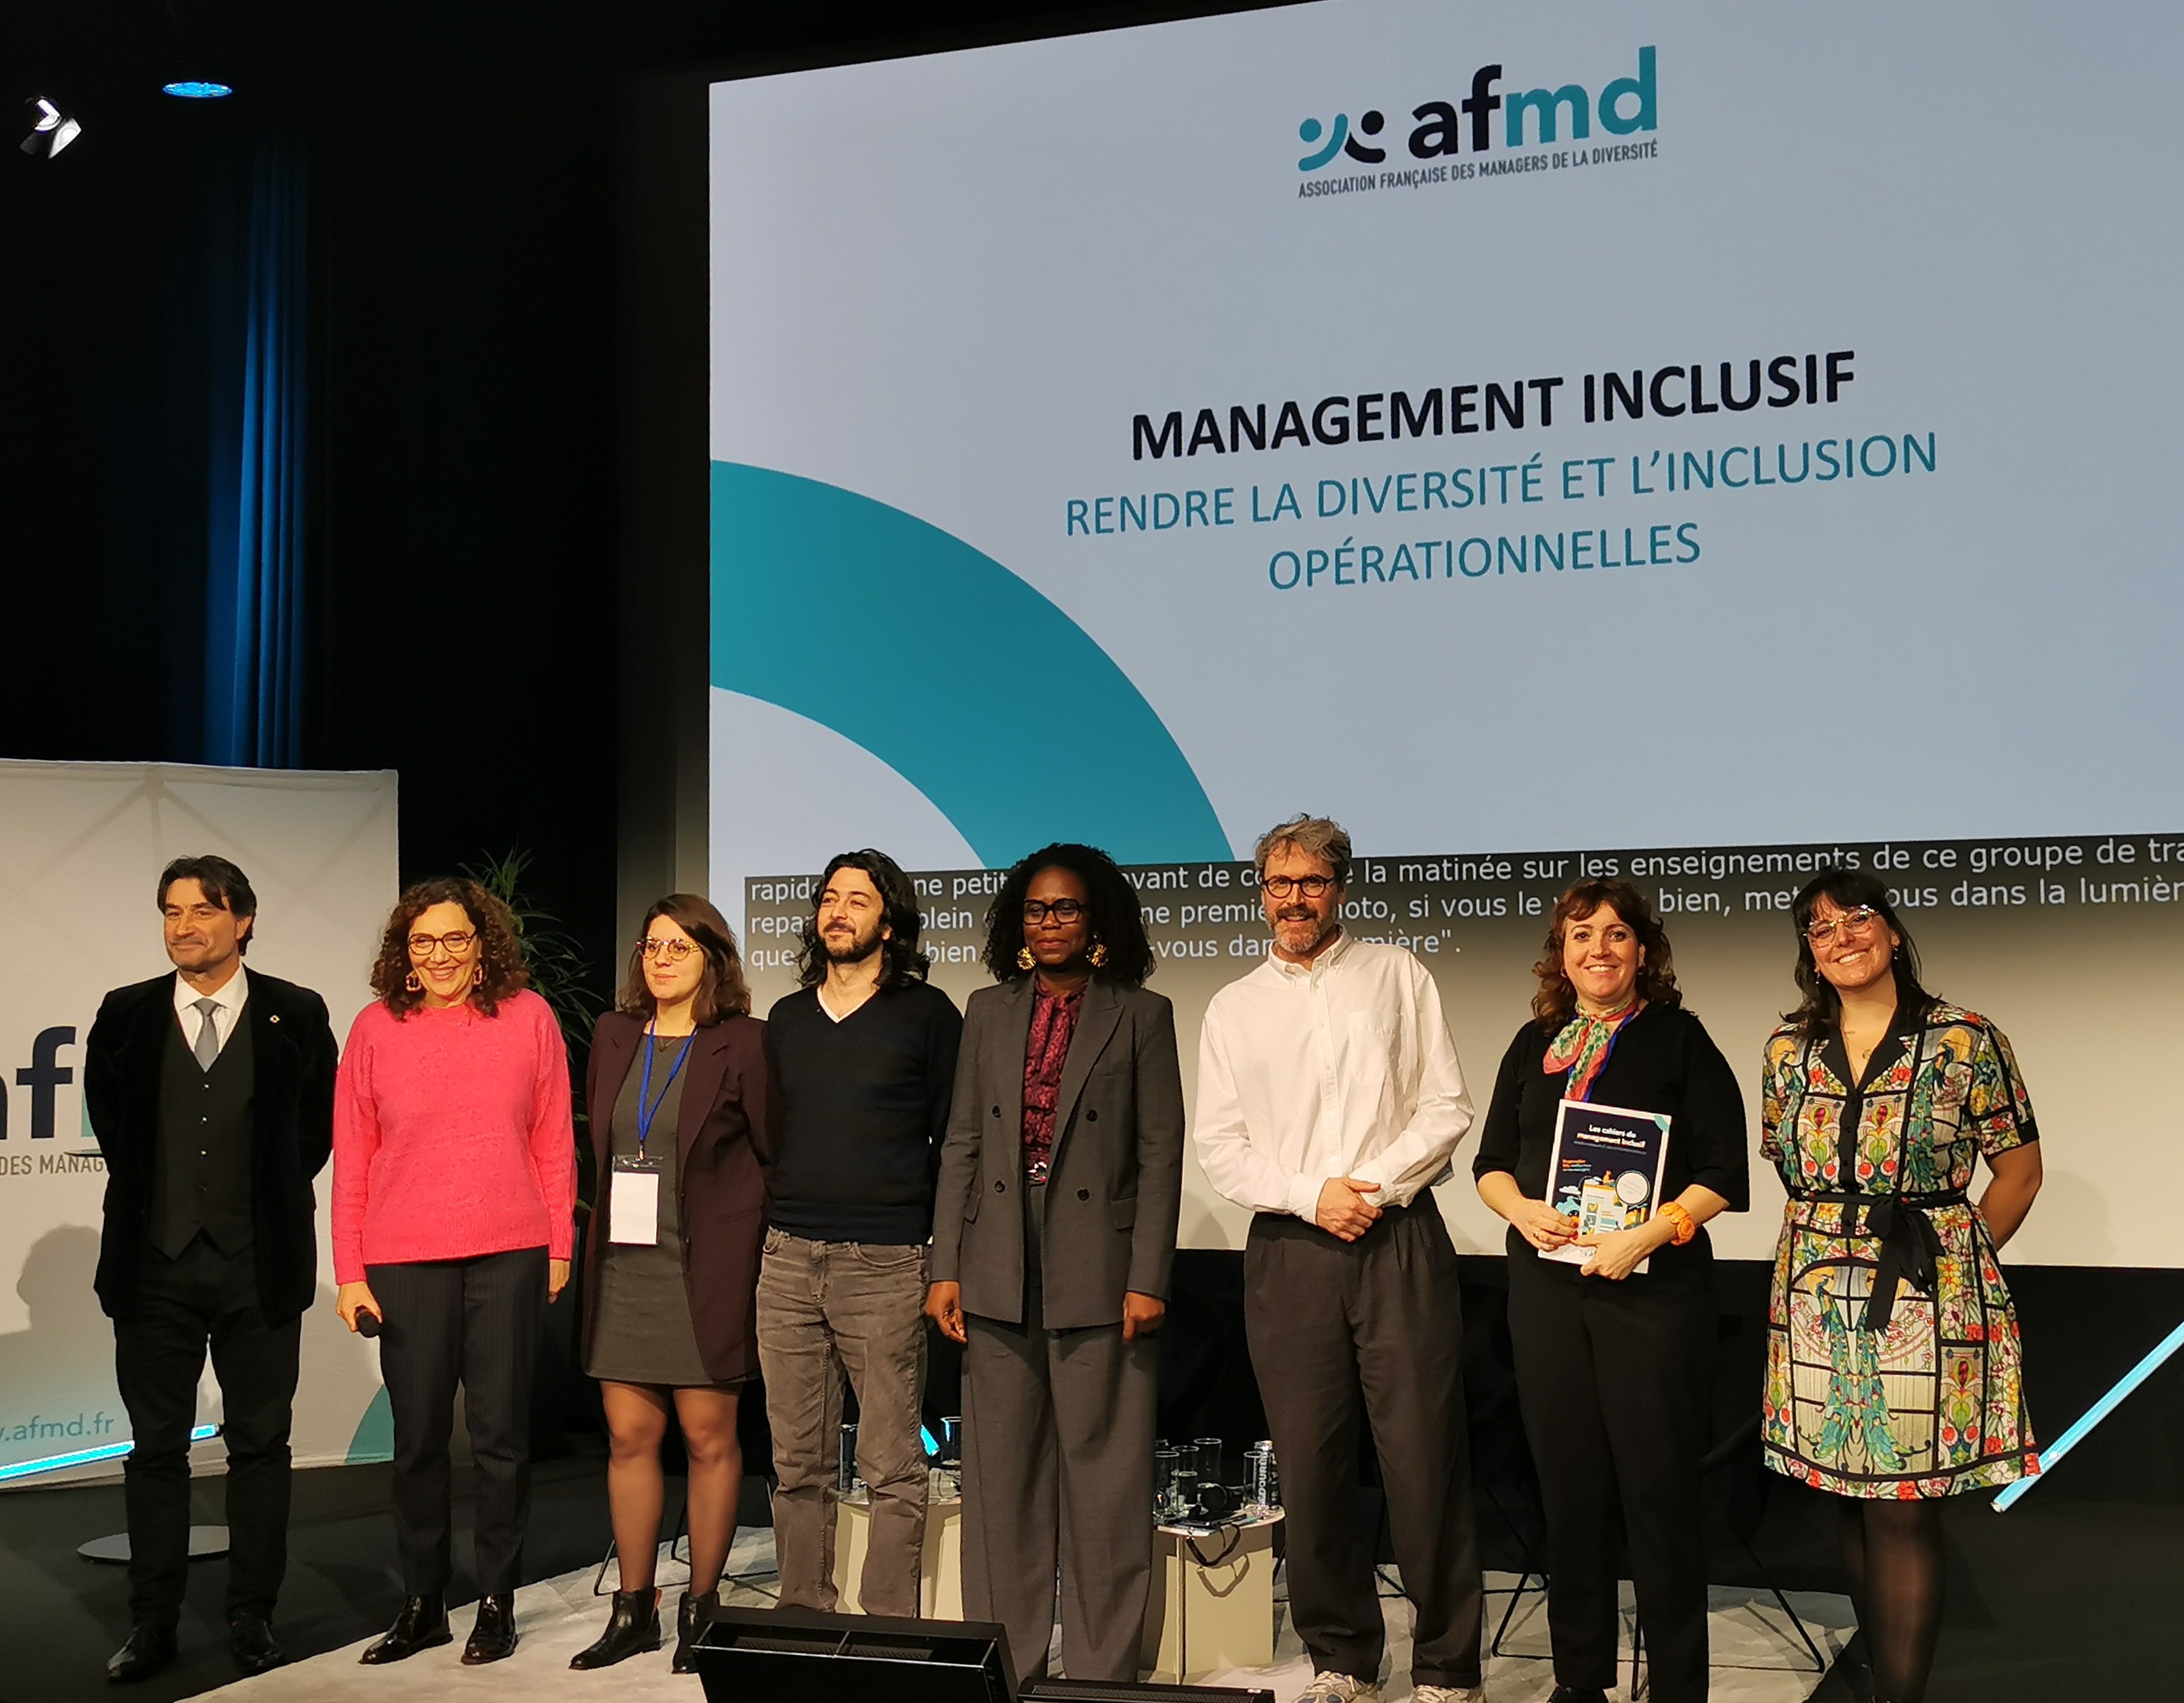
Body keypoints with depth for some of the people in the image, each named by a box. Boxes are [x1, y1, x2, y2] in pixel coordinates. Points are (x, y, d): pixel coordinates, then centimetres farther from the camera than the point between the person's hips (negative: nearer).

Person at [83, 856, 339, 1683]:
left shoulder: (296, 1016, -2)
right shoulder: (125, 1016, 3)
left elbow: (319, 1123, 9)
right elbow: (108, 1116, 17)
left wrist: (274, 1196, 8)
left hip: (259, 1267, -1)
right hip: (154, 1263, 1)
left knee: (260, 1446, 5)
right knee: (156, 1449, 7)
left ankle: (252, 1619, 15)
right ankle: (152, 1624, 15)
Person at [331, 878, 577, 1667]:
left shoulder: (528, 1016, 2)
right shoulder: (376, 1028, 2)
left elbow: (554, 1141, 5)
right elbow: (352, 1157, 4)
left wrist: (560, 1246, 3)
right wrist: (349, 1272, 1)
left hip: (509, 1253, 0)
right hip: (404, 1260, 1)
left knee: (501, 1434, 5)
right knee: (417, 1438, 7)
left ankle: (497, 1603, 17)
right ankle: (421, 1604, 20)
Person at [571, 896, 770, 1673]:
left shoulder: (743, 1043, -5)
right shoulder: (614, 1035, 11)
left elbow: (773, 1152, -3)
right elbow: (597, 1142, 18)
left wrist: (745, 1243, -5)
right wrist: (602, 1228, 11)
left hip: (705, 1271, -5)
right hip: (623, 1265, 5)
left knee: (708, 1436, 1)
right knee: (629, 1435, 6)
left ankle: (701, 1605, 13)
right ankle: (633, 1609, 15)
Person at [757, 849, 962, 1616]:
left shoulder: (926, 1014, 2)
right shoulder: (786, 1019, 15)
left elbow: (954, 1140, 2)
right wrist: (757, 1231, 14)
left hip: (885, 1266, -4)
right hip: (786, 1264, 4)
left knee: (892, 1467, -3)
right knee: (798, 1464, 8)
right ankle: (802, 1619, 16)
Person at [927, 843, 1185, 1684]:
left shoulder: (1140, 1015, 3)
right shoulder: (989, 1013, 12)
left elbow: (1161, 1153, -1)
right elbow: (961, 1144, 11)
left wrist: (1147, 1279, -9)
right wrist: (944, 1268, 3)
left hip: (1098, 1276, -3)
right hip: (1000, 1276, 3)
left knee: (1103, 1478, 0)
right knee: (1000, 1477, 6)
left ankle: (1102, 1671, 9)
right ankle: (1004, 1667, 15)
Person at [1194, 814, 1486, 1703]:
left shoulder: (1398, 976, 9)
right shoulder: (1233, 1010, 13)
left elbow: (1447, 1107, 3)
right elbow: (1219, 1148, 7)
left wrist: (1376, 1187, -10)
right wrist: (1310, 1196, -7)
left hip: (1398, 1239, -2)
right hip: (1287, 1252, 2)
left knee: (1424, 1456, -4)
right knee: (1310, 1464, 4)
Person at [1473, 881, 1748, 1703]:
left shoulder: (1678, 1038, -1)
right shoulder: (1534, 1045, 11)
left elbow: (1722, 1172, -6)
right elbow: (1492, 1161, 15)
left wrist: (1649, 1234, -17)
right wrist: (1521, 1209, -6)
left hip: (1653, 1285, -4)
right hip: (1547, 1286, 4)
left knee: (1657, 1488, -2)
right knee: (1569, 1485, 8)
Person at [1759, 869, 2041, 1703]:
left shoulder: (1966, 1042, -5)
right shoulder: (1788, 1049, 7)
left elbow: (2019, 1172, 2)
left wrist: (1946, 1260, 3)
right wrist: (1841, 1239, 12)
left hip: (1930, 1296, -4)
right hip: (1817, 1298, 4)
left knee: (1902, 1508, -6)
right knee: (1854, 1501, 9)